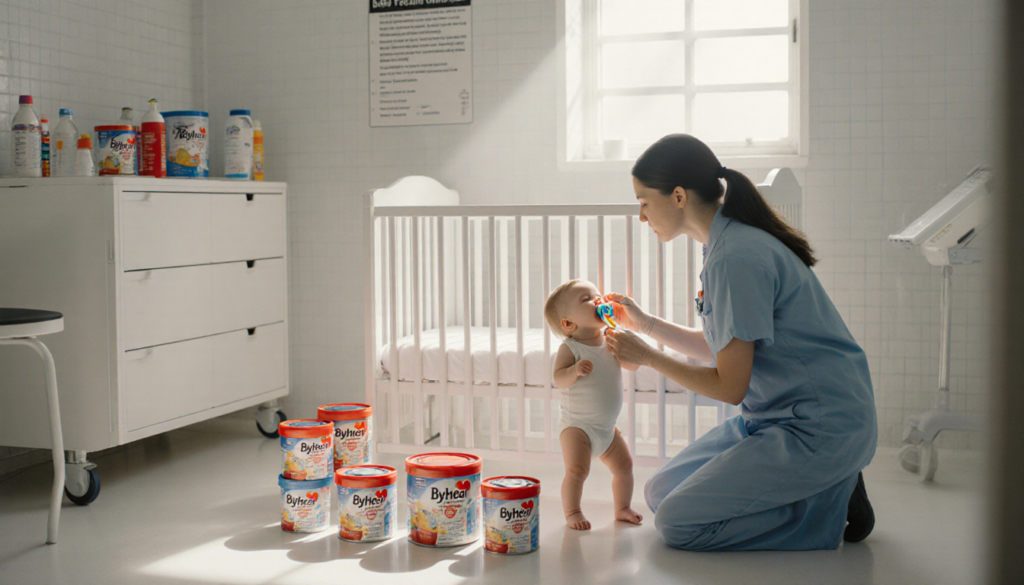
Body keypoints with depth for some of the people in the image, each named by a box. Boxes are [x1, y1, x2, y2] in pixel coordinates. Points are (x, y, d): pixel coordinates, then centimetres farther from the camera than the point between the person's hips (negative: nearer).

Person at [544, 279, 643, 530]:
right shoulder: (569, 348, -15)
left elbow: (633, 365, 5)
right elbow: (558, 379, -23)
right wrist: (575, 370, -42)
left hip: (607, 427, 7)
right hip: (576, 426, -6)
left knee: (624, 465, 12)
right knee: (576, 470, -15)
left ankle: (623, 507, 30)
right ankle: (572, 512, 3)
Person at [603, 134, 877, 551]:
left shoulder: (735, 258, -22)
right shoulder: (728, 243, 8)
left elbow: (730, 387, -19)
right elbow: (722, 349, 17)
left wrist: (648, 357, -6)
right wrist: (647, 324, 14)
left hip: (820, 430, -10)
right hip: (774, 417, 10)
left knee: (678, 523, -13)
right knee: (659, 494, 10)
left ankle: (831, 506, -3)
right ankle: (820, 483, 9)